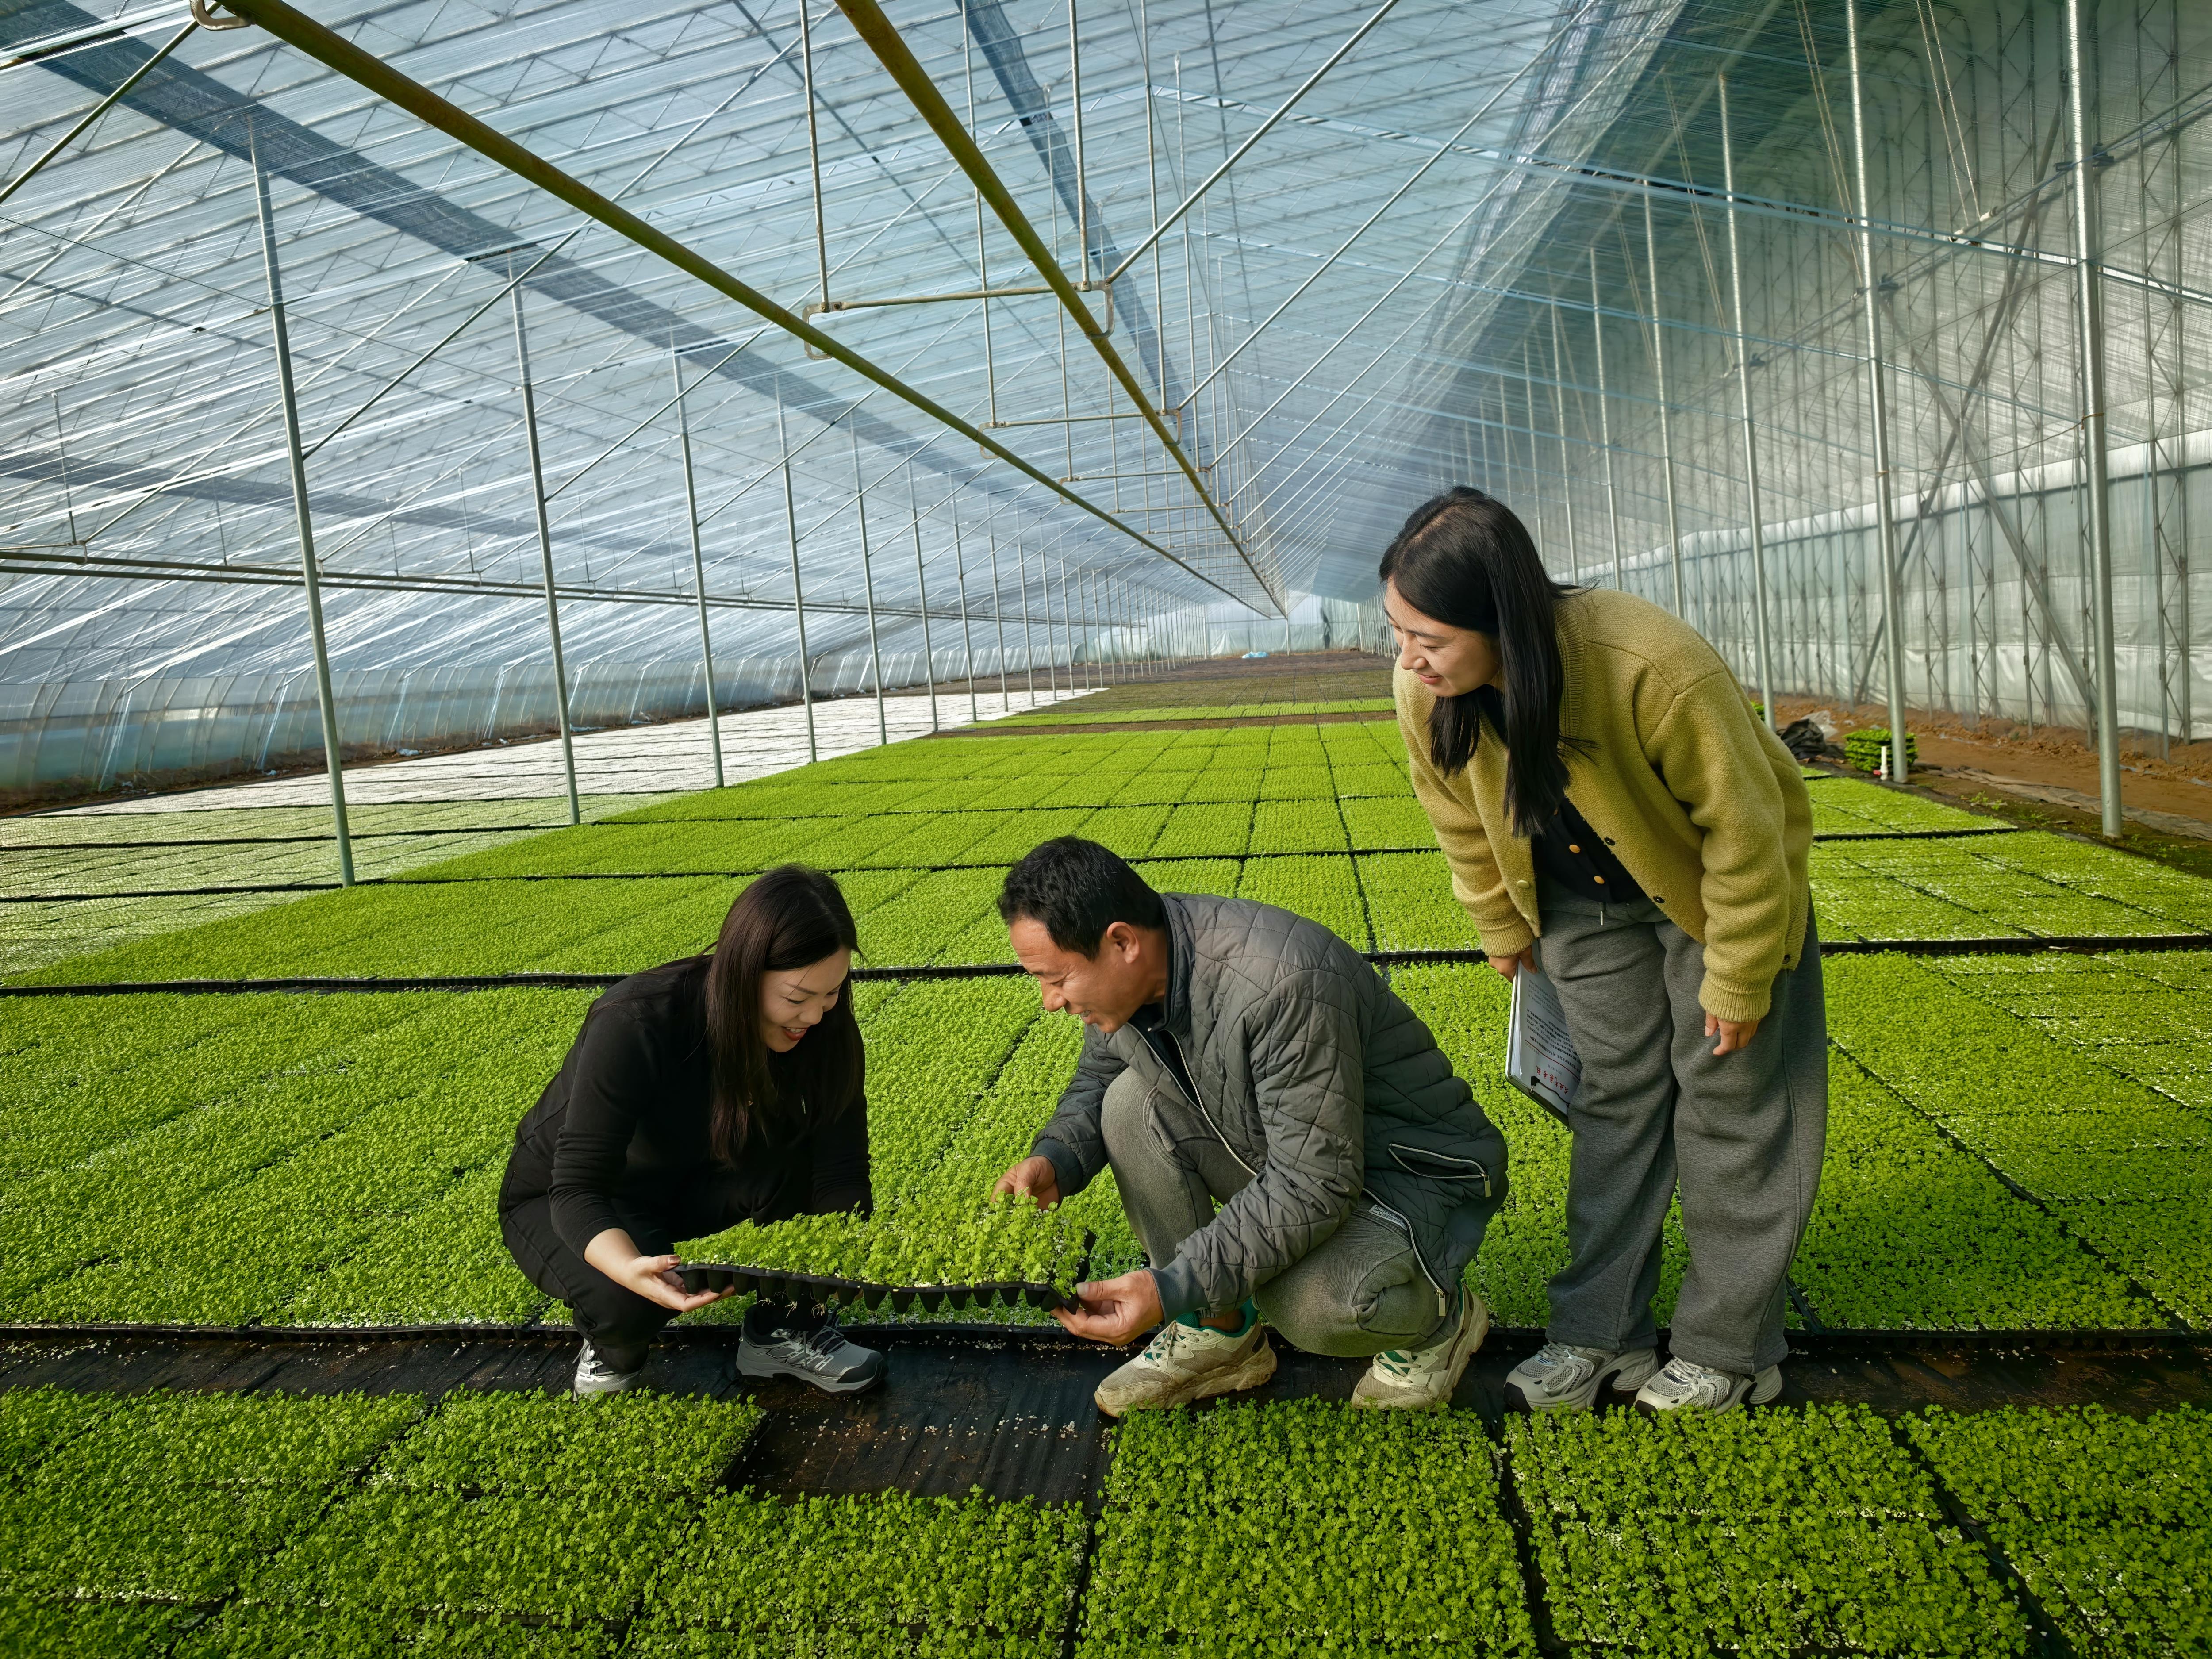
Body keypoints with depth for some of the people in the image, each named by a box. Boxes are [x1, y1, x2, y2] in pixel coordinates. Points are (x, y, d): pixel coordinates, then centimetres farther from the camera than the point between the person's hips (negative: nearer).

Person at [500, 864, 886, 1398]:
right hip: (557, 1201, -4)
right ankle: (612, 1347, 1)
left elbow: (843, 1169, -22)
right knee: (625, 1298, -35)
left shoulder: (821, 1028, -22)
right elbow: (576, 1189, -36)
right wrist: (631, 1267, -56)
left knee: (799, 1154, -27)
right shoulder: (634, 1026, -36)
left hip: (687, 1184, 4)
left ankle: (782, 1329, -4)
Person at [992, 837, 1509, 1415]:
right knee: (1131, 1102, -10)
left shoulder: (1280, 983, -36)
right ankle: (1221, 1333, 3)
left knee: (1307, 1303, -34)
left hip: (1416, 1170, -7)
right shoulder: (1132, 966, -11)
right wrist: (1054, 1162, -14)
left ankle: (1442, 1316, 2)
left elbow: (1317, 1186, -33)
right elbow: (1095, 1081, 8)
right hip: (1282, 1152, 8)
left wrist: (1171, 1288, -35)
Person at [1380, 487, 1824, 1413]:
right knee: (1615, 1100, 10)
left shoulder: (1657, 672, -40)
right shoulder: (1425, 693, -24)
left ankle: (1728, 1350, 17)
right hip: (1583, 902, 4)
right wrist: (1504, 930, 8)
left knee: (1728, 1106, 4)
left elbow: (1743, 827, -26)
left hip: (1719, 886, -4)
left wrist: (1737, 984, -17)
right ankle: (1600, 1333, 19)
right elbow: (1463, 821, -3)